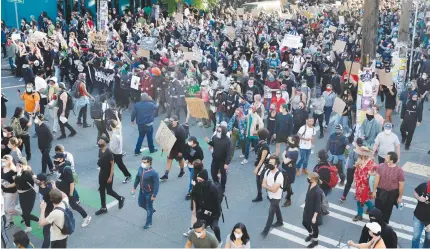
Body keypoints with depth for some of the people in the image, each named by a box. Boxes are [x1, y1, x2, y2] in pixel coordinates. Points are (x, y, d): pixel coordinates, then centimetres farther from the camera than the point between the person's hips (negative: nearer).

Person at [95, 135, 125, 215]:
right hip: (101, 173, 7)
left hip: (108, 175, -7)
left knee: (109, 191, 3)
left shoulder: (109, 152, -24)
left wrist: (110, 176, -19)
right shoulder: (100, 150, -1)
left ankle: (120, 199, 29)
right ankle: (103, 208, 22)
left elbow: (112, 164, -20)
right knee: (101, 190, 12)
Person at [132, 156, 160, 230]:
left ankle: (149, 223, 30)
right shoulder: (141, 168, -10)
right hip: (142, 191, 7)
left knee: (149, 208, 11)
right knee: (141, 204, 24)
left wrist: (154, 195, -20)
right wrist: (134, 187, 12)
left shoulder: (153, 172, -29)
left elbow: (156, 184, -23)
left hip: (149, 193, -7)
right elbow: (137, 178, 6)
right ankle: (151, 210, 53)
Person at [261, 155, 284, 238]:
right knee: (276, 208, 26)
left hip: (276, 197, -7)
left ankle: (266, 231, 7)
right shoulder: (268, 171, -9)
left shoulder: (279, 175, -31)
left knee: (271, 212, -1)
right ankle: (280, 222, 49)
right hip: (270, 195, 7)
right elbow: (263, 185, -4)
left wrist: (266, 186, -17)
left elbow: (274, 189, -31)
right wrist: (269, 187, -24)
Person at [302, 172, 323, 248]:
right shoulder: (310, 186, -8)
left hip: (314, 212, -8)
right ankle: (311, 234, 54)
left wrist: (314, 216, -21)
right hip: (307, 210, 8)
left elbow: (318, 205, -25)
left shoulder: (317, 191, -32)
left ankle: (315, 241, 40)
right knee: (305, 223, 25)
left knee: (314, 226, 15)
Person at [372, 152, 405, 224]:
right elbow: (377, 179, -3)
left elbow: (401, 185, -12)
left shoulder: (399, 171, -21)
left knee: (387, 210, 18)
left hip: (392, 194, -2)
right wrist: (374, 190, 0)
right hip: (380, 191, 2)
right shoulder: (381, 166, -12)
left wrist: (400, 197, -6)